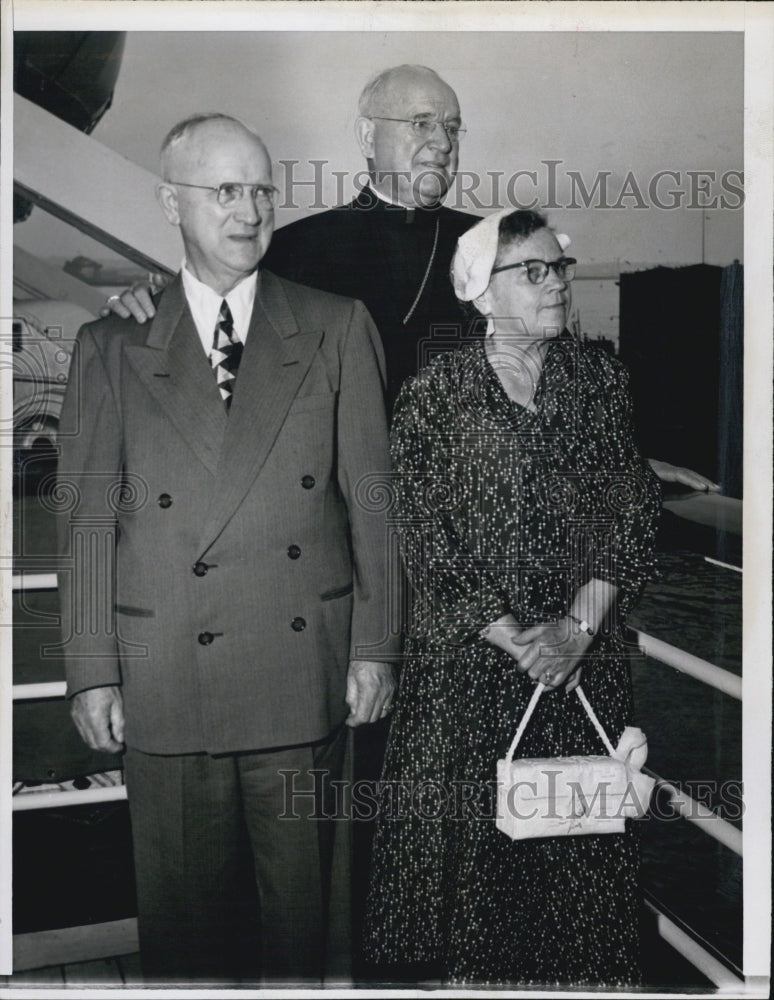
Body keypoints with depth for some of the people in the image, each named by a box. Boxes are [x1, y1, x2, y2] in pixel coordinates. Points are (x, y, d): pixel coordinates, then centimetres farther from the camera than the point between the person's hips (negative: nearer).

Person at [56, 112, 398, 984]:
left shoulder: (337, 329, 6)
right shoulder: (113, 345, 5)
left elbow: (371, 498, 3)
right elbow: (87, 520, 2)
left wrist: (374, 647, 0)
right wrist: (92, 673, -1)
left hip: (304, 673, 1)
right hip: (162, 677, 0)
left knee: (304, 907, 12)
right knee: (182, 917, 11)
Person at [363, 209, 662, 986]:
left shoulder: (601, 381, 7)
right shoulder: (432, 395, -2)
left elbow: (633, 510, 2)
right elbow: (425, 540, -6)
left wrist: (579, 626, -10)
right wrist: (515, 639, -12)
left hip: (587, 655, 3)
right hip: (467, 660, -2)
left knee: (582, 834, 7)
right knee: (466, 828, 3)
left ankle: (578, 972, 28)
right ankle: (460, 971, 24)